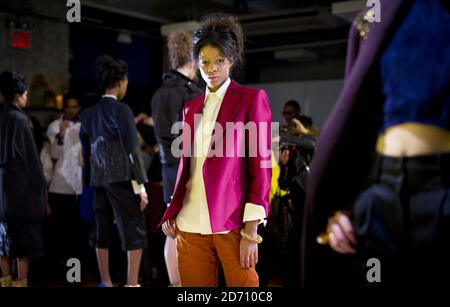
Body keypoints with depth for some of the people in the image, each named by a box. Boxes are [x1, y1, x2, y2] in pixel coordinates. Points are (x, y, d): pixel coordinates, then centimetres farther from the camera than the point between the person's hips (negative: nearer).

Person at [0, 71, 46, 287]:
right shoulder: (19, 119, -13)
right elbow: (30, 155, -14)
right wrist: (39, 185, -9)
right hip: (21, 184, -7)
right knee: (25, 235, -1)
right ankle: (21, 281, 1)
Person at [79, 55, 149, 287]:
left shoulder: (87, 114, 12)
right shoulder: (122, 110, -8)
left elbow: (86, 152, 13)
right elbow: (131, 149, -12)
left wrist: (90, 181, 17)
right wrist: (140, 185, -10)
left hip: (97, 179, 7)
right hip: (121, 177, -7)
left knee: (103, 231, 10)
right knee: (134, 231, -2)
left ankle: (105, 282, 15)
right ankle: (132, 283, -6)